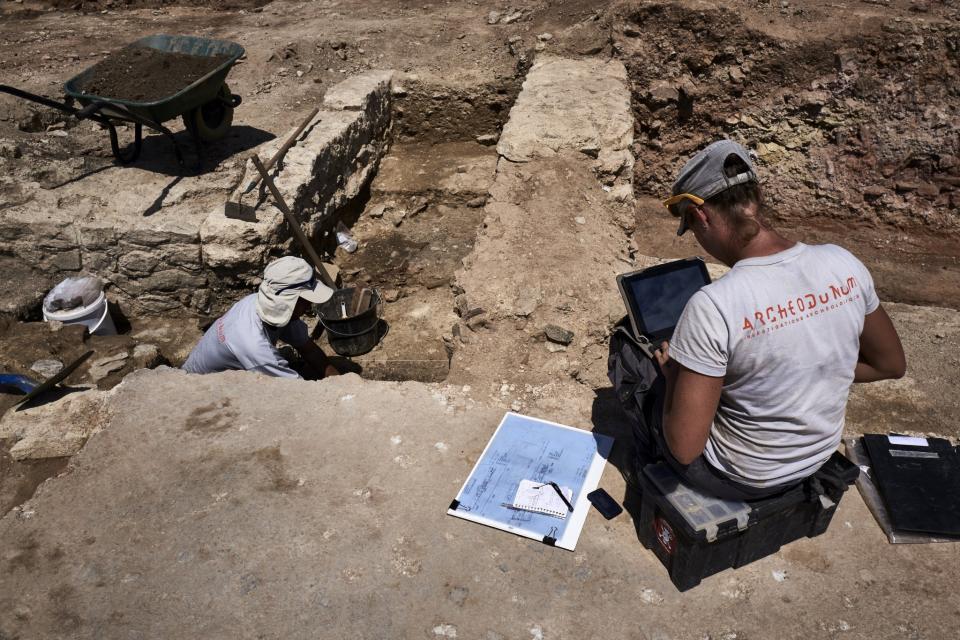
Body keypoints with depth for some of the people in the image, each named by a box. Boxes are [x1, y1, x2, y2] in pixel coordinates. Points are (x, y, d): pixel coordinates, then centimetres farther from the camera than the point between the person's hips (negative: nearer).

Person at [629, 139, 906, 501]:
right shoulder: (845, 265, -15)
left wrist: (672, 373, -11)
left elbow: (684, 449, -28)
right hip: (818, 459, 6)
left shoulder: (711, 307, -34)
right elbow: (891, 365, 2)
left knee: (652, 386, 19)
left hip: (739, 479, -5)